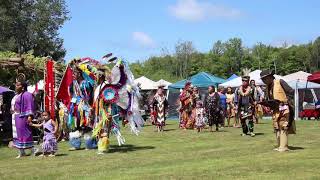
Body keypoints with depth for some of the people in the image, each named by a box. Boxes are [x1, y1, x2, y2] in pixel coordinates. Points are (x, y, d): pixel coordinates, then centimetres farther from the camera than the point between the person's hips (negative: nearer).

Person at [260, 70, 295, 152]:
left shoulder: (280, 82, -6)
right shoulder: (268, 87, 15)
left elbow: (291, 91, -7)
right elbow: (269, 101, 19)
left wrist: (285, 101, -14)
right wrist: (264, 102, -1)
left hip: (284, 108, -8)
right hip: (275, 110, 8)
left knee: (283, 127, -10)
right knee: (277, 128, 9)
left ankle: (283, 147, -9)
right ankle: (279, 146, 15)